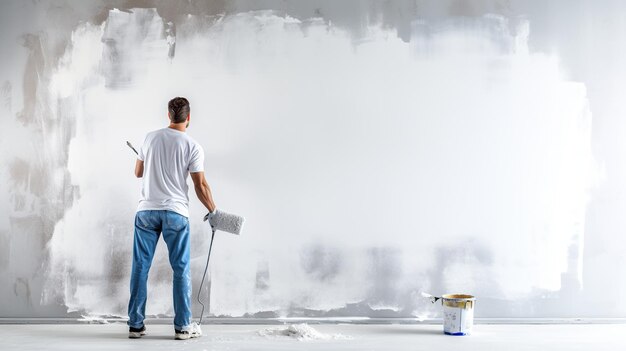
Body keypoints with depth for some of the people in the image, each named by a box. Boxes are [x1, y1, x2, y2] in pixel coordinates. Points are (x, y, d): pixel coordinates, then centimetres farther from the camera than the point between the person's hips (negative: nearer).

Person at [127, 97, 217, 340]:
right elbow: (200, 186, -4)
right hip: (175, 212, -3)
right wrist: (213, 211, 9)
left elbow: (138, 173, 16)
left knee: (140, 266, 7)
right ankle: (183, 327, 5)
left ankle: (135, 325, 8)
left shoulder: (151, 138, 6)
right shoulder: (192, 146, -4)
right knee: (181, 269, 4)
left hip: (146, 210, 3)